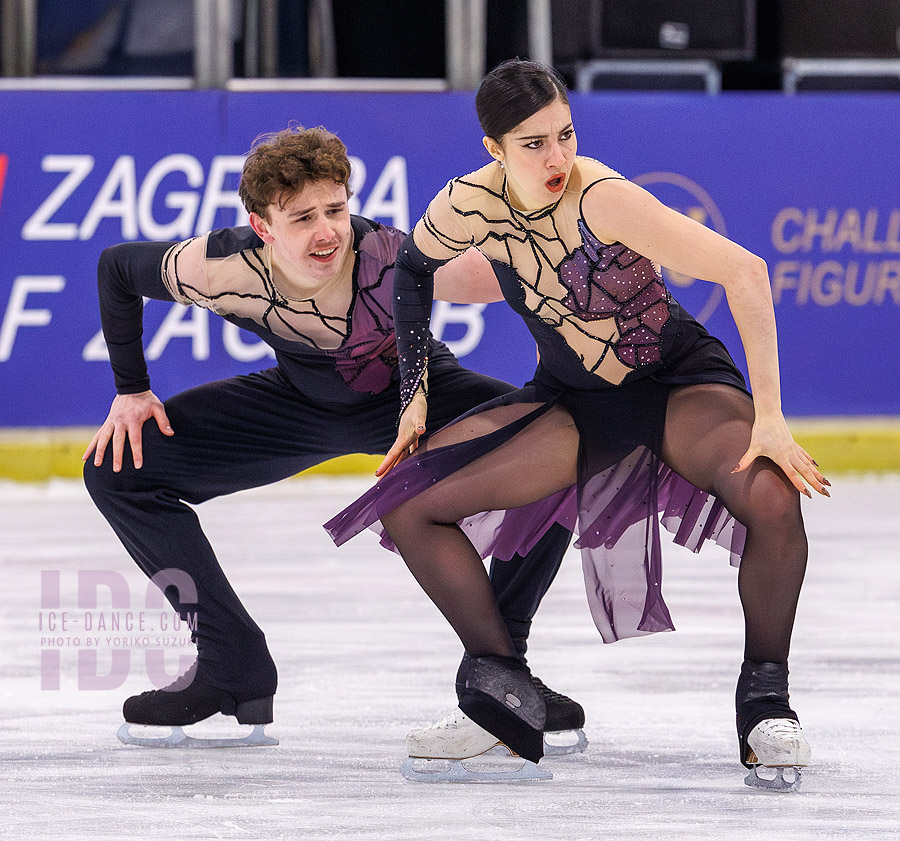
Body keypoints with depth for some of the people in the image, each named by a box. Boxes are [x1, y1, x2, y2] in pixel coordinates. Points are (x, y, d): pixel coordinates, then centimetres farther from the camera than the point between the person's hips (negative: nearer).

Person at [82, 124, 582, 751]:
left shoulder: (392, 257, -39)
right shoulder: (223, 269, -30)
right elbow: (118, 268, -9)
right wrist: (131, 391, -5)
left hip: (416, 390, -2)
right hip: (300, 400, 3)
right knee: (119, 468, -9)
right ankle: (233, 667, 3)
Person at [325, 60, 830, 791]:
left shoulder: (600, 198, -30)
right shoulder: (472, 205, -15)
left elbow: (745, 273, -34)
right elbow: (414, 269, 8)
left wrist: (768, 418, -34)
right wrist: (416, 393, 7)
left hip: (683, 382, -5)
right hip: (572, 399, 5)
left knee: (771, 497, -35)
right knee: (405, 502, -9)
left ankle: (766, 698, -12)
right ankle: (506, 695, 3)